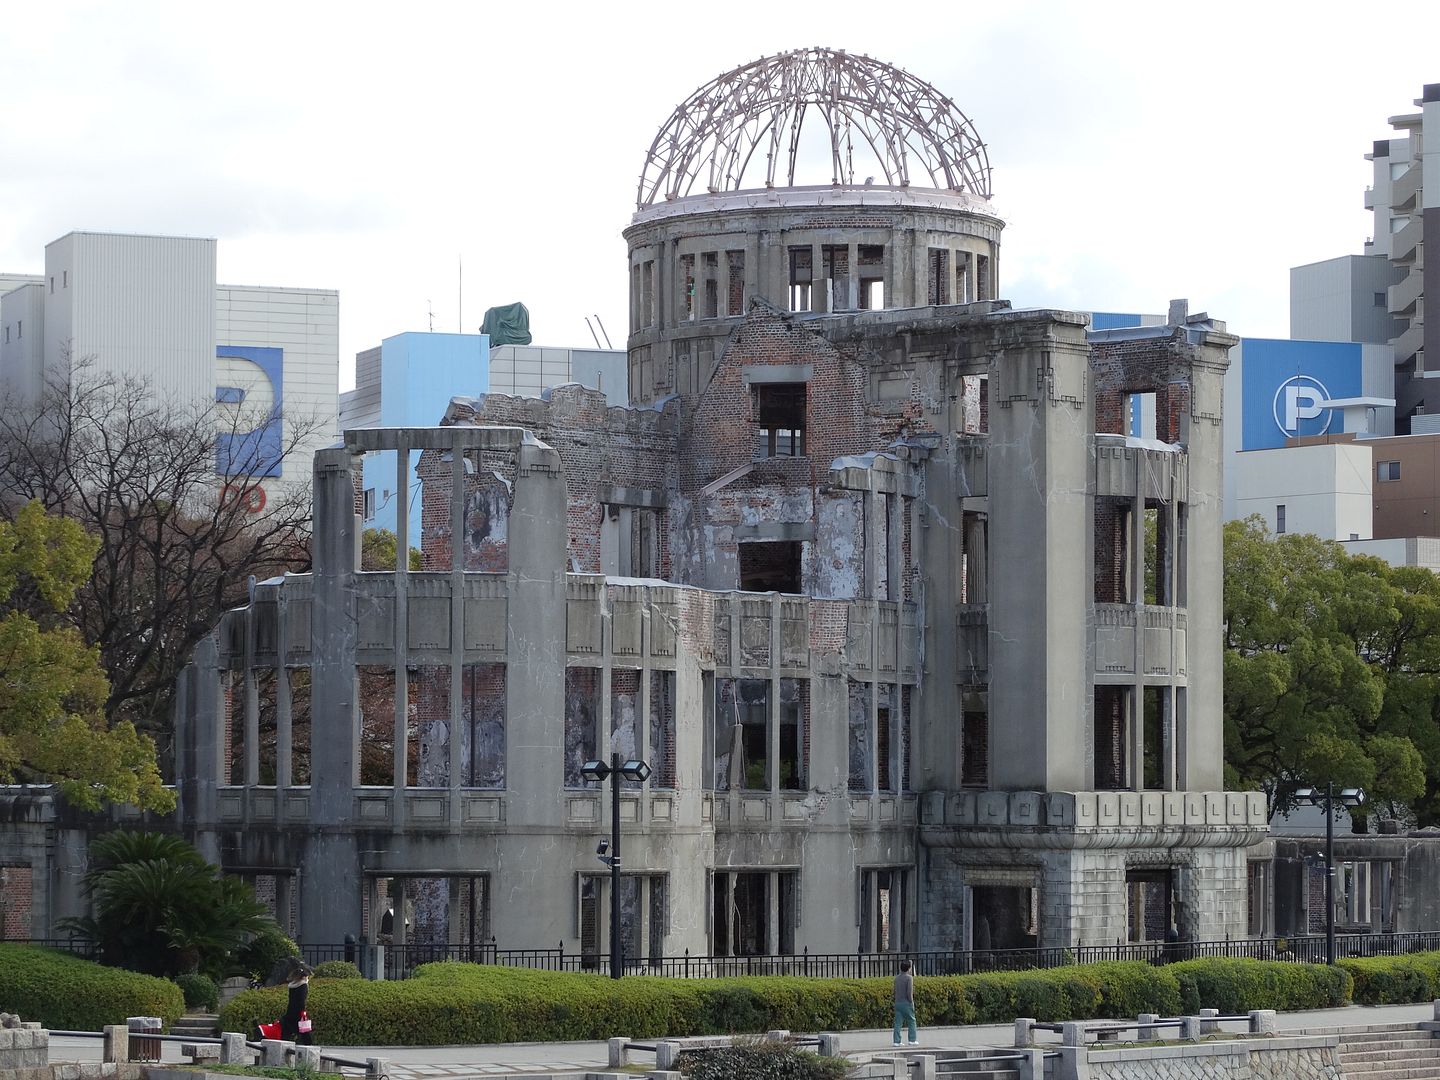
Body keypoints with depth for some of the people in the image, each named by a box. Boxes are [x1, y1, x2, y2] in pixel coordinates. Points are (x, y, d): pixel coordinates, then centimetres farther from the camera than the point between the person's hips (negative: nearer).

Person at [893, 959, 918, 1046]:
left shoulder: (897, 978, 8)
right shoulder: (909, 978, -10)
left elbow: (895, 991, 9)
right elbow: (909, 992, -16)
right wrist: (911, 1002, -8)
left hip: (897, 1003, 5)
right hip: (906, 1003, -5)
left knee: (898, 1023, 4)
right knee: (911, 1021, 8)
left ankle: (897, 1041, 1)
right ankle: (912, 1040, 8)